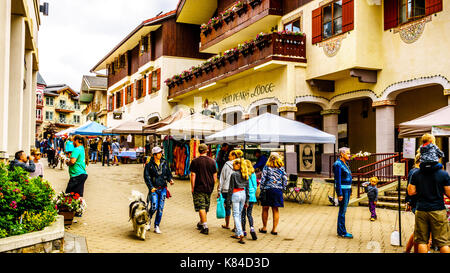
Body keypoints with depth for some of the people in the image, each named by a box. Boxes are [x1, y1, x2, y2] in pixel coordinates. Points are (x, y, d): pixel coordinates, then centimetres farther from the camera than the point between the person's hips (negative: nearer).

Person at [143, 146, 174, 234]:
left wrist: (170, 180, -5)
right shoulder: (149, 164, -5)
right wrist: (151, 187, -14)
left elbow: (168, 173, 15)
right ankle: (148, 220, 20)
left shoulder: (164, 163, 6)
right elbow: (146, 177, -6)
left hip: (163, 188, 4)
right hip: (154, 189, -4)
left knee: (160, 208, 3)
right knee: (154, 207, -10)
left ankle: (157, 226, 13)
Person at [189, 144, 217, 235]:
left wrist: (192, 187, -4)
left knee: (201, 207, -3)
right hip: (209, 188, 4)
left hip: (199, 187, -4)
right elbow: (215, 175, 5)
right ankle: (201, 223, 33)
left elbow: (193, 175, -10)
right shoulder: (212, 161, 2)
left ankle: (205, 227, -9)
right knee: (206, 207, 17)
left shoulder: (195, 161, -8)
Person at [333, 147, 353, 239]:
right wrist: (340, 194, -20)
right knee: (342, 211, -4)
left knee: (343, 210, 13)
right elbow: (338, 180, -18)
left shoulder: (345, 163, 14)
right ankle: (342, 232, 2)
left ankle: (341, 231, 19)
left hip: (347, 189, 9)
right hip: (342, 189, -9)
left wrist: (350, 190, 19)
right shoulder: (338, 164, -15)